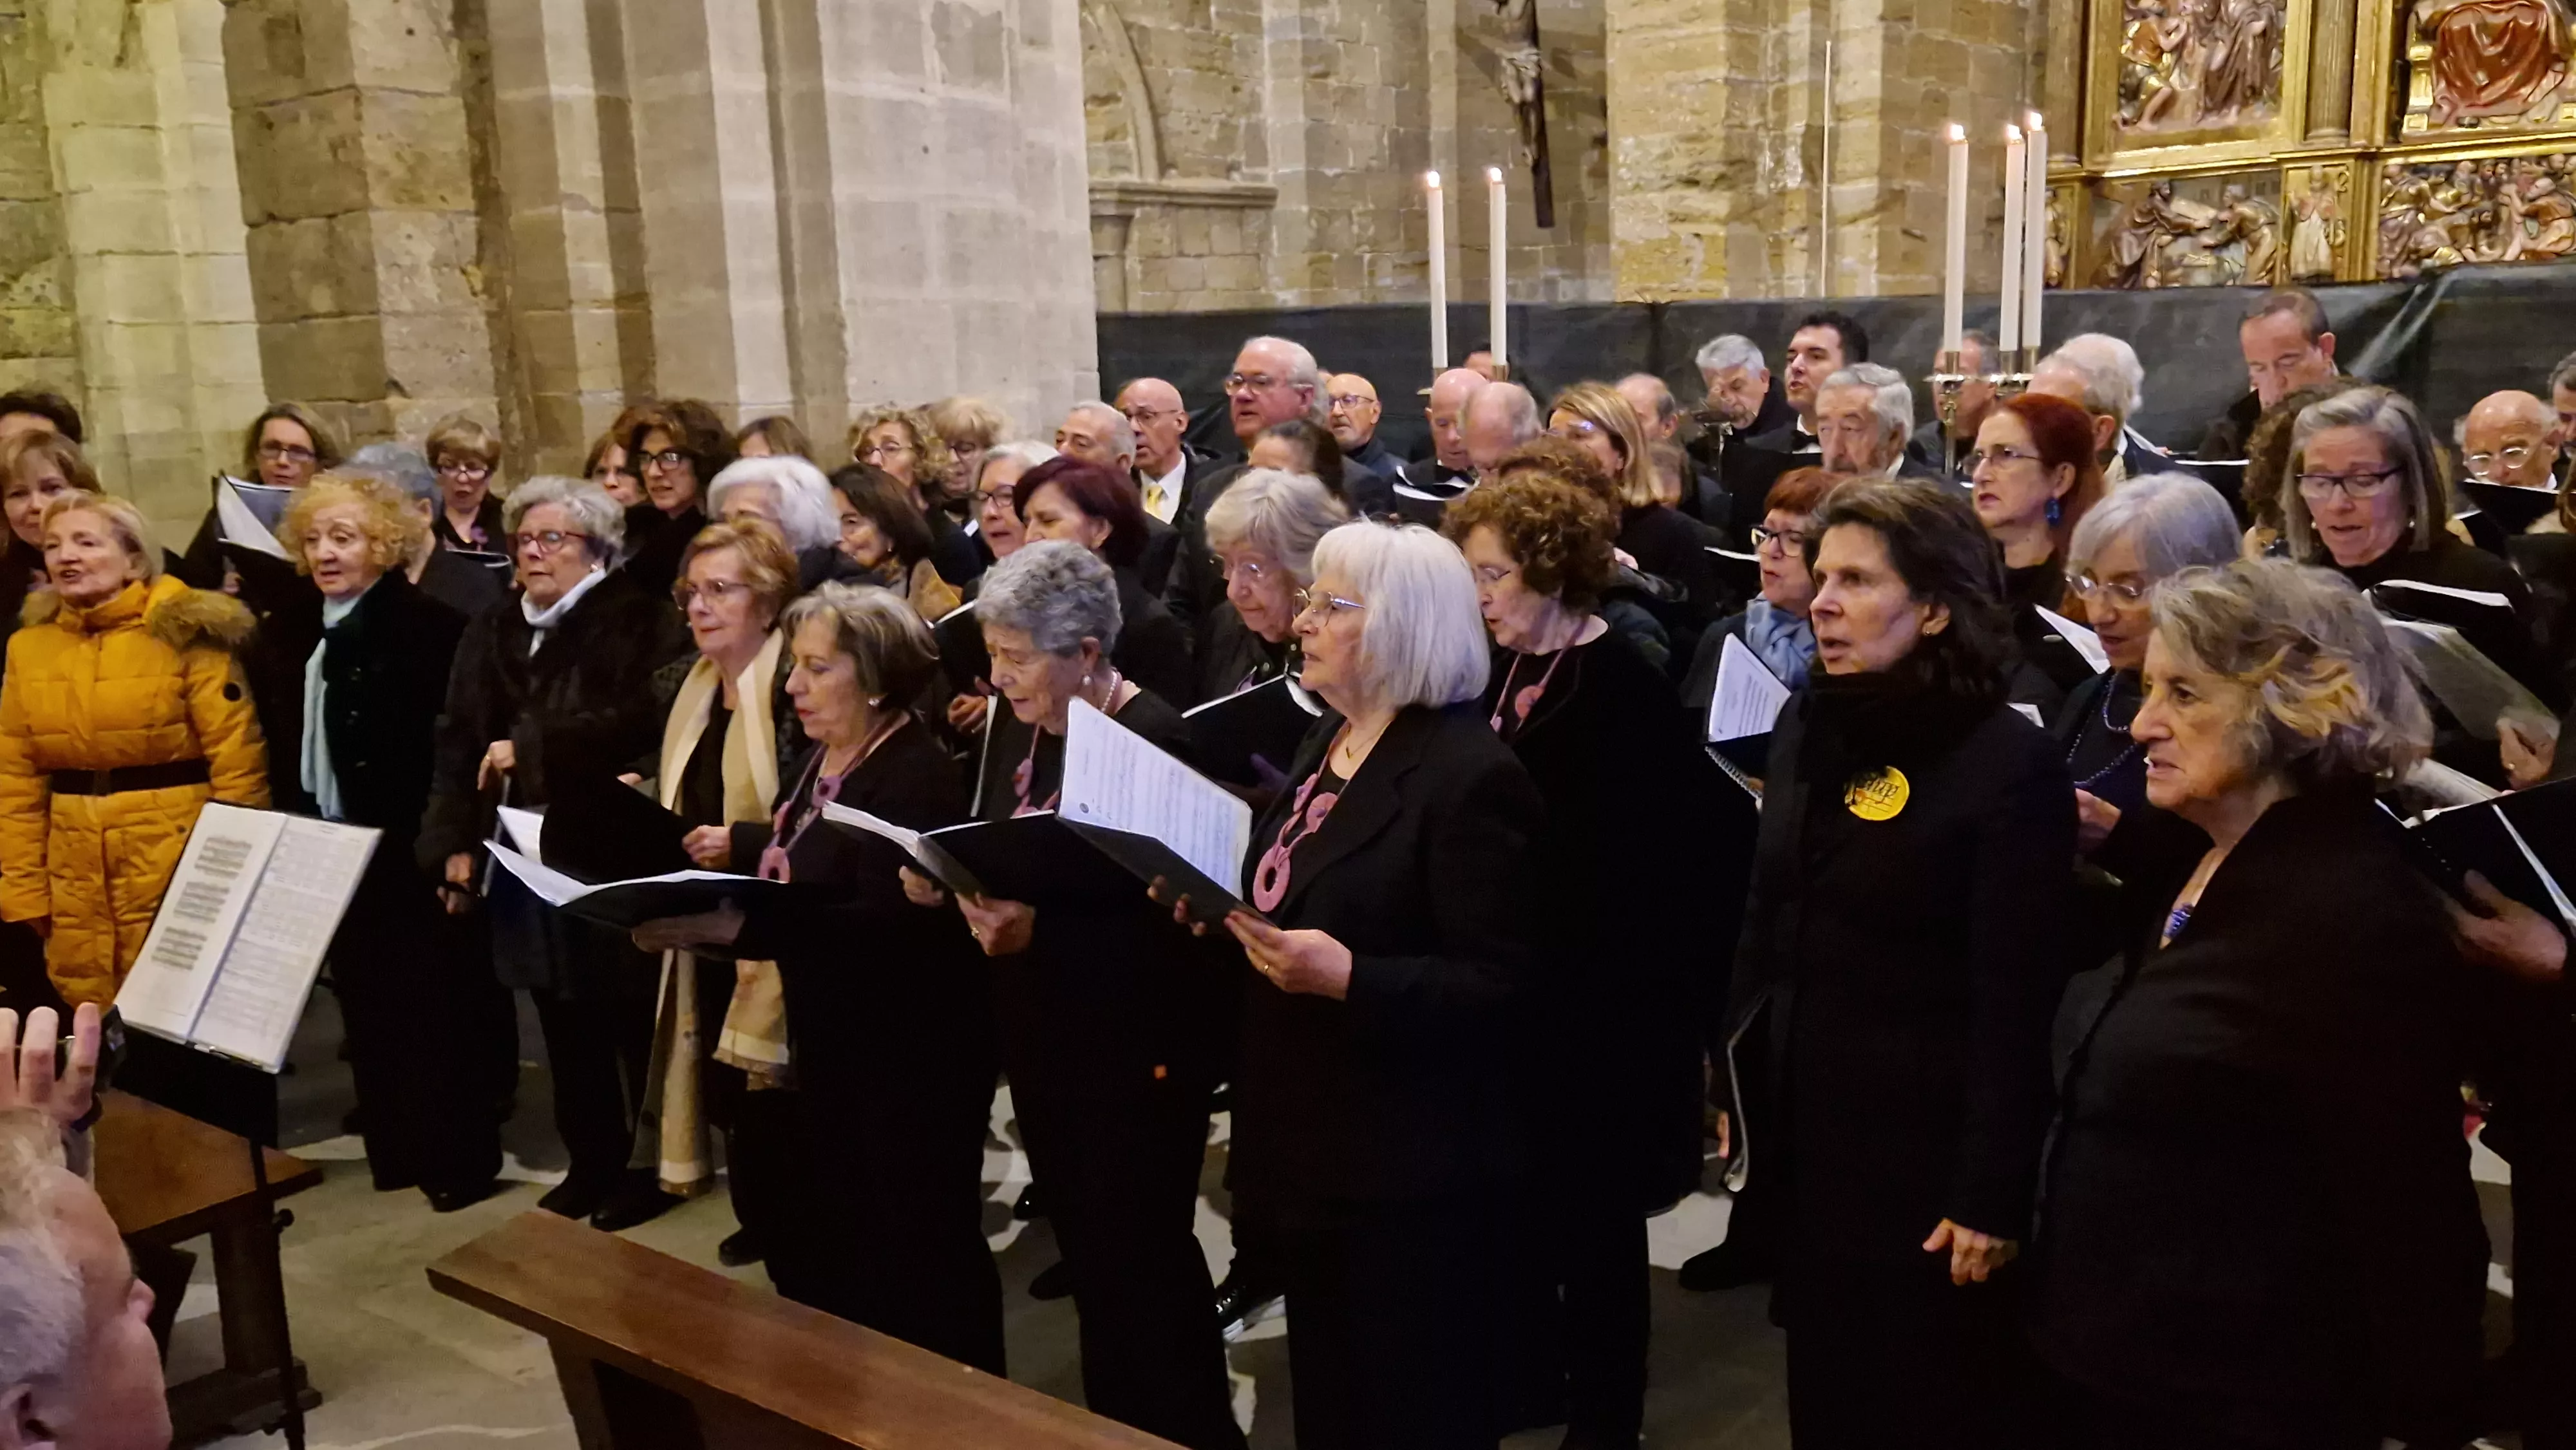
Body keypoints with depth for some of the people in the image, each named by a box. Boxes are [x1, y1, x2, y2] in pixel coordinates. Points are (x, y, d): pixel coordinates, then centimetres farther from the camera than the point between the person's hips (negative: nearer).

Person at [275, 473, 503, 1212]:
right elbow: (295, 739, 16)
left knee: (431, 1005, 1)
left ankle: (460, 1158, 13)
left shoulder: (426, 623, -14)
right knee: (368, 1002, 15)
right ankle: (397, 1147, 28)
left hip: (405, 850, -8)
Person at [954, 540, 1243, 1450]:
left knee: (1140, 1265, 2)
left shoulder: (1156, 741, -18)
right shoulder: (1013, 729, 7)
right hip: (1040, 1038, 8)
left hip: (1135, 1050, -8)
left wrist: (1038, 931, -29)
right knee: (1090, 1257, 18)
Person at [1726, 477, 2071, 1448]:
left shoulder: (2009, 762, -16)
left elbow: (2016, 1003, -16)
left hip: (1929, 1147, -6)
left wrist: (1991, 1194, -16)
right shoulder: (1805, 729, 5)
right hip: (1806, 1134, 6)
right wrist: (1739, 1077, 12)